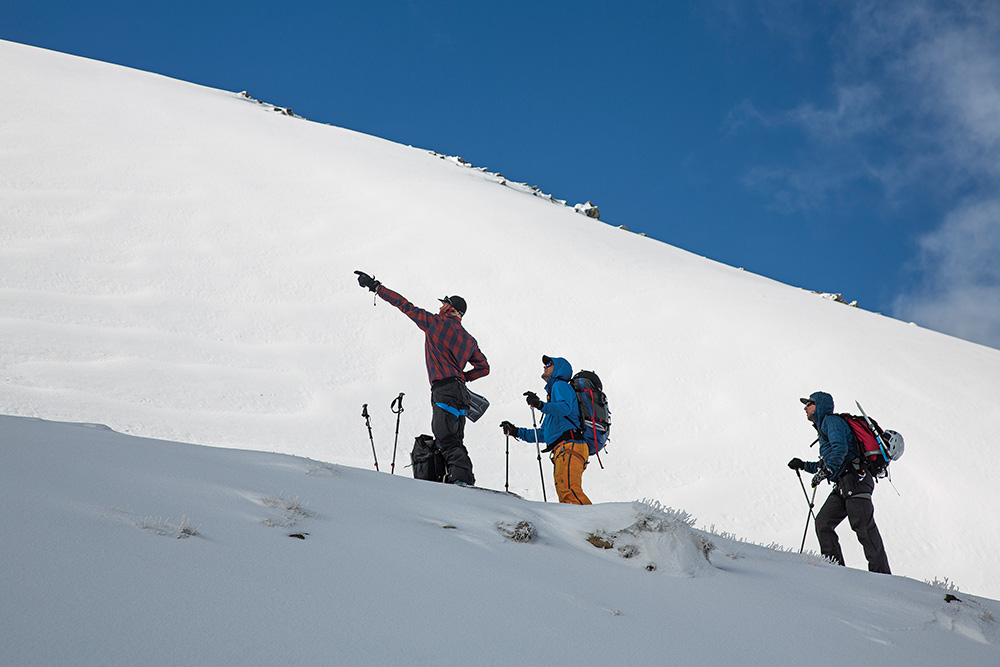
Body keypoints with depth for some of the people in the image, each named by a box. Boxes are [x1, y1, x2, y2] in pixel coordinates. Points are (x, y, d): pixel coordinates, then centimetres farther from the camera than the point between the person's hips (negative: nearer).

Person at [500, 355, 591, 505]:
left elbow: (565, 407, -17)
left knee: (569, 490, -27)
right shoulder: (553, 392, 35)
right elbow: (544, 434, 37)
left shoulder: (561, 385, 8)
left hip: (569, 446, -10)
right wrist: (517, 432, 35)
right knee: (565, 499, -4)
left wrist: (541, 405, -28)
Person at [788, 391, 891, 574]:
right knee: (823, 523, -1)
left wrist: (825, 471, -26)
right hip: (842, 486, 10)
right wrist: (804, 465, 32)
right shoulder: (824, 427, 29)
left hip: (855, 479, -10)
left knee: (863, 527, -16)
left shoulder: (832, 421, 0)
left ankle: (882, 573, -17)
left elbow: (840, 448, -17)